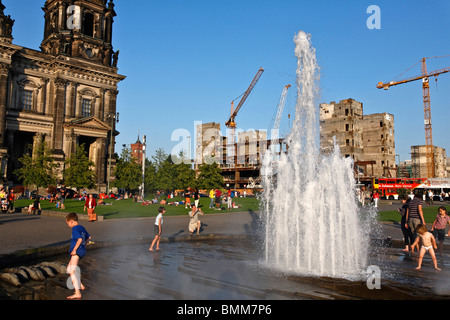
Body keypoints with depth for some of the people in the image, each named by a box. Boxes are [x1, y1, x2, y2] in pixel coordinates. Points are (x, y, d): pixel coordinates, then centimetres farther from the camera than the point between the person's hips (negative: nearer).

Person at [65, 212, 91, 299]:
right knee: (69, 268, 22)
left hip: (77, 251, -10)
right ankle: (80, 285, 28)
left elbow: (80, 239, -26)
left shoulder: (75, 228, -14)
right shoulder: (82, 227, 14)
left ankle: (77, 293, -19)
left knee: (72, 271, -13)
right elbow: (88, 237, 24)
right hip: (82, 250, 10)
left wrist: (74, 249, -23)